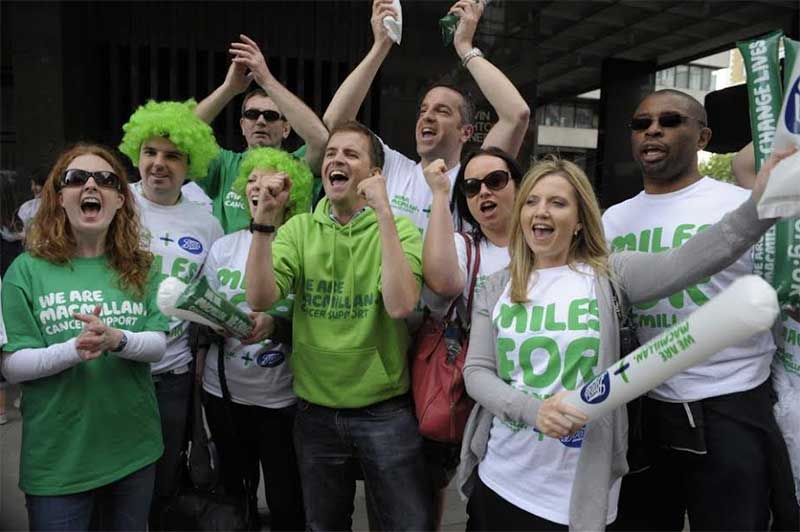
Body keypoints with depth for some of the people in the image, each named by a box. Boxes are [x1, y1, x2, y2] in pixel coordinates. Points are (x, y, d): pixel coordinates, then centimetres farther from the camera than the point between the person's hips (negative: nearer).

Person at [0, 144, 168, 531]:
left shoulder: (141, 268, 0)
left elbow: (158, 345, -5)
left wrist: (117, 340, -26)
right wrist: (74, 350, -26)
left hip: (135, 450, 3)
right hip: (56, 460, -3)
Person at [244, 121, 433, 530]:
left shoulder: (398, 229, -8)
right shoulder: (299, 229, 0)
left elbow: (400, 306, -26)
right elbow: (259, 299, -13)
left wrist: (383, 212, -26)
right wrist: (266, 219, -21)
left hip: (385, 410, -2)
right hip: (314, 410, 3)